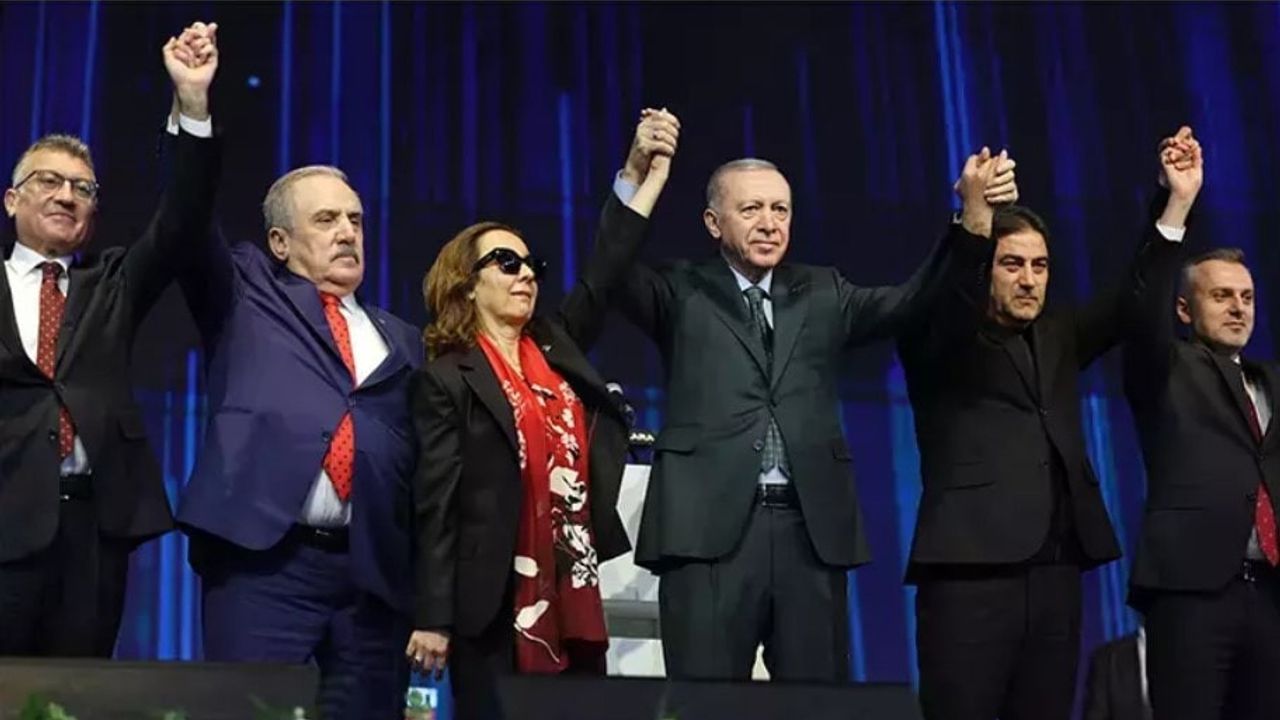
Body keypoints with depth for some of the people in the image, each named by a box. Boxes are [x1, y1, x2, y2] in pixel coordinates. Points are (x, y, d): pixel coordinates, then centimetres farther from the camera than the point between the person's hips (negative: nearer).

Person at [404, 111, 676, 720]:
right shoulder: (446, 378, -3)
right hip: (495, 600, -5)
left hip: (575, 590, 6)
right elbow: (436, 501, -7)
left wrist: (649, 172, -3)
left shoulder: (556, 347, 13)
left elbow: (605, 274, 5)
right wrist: (432, 617, -12)